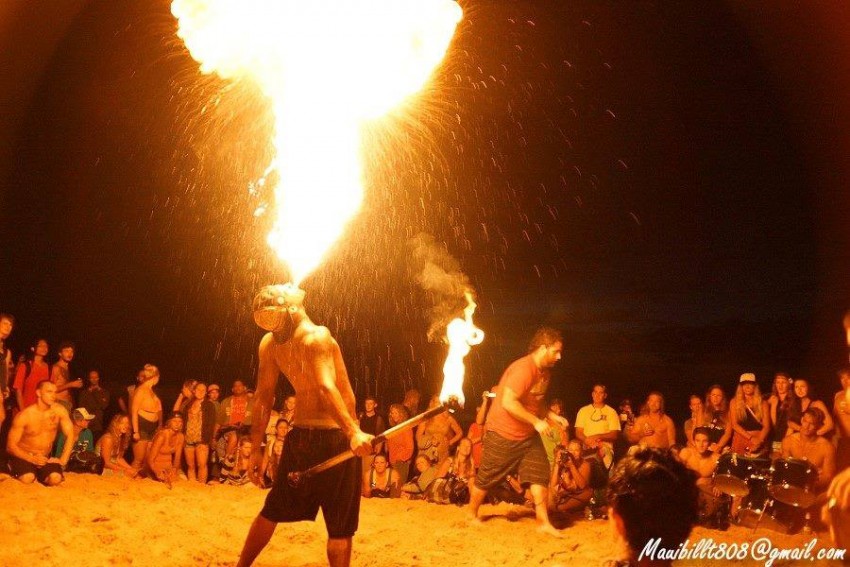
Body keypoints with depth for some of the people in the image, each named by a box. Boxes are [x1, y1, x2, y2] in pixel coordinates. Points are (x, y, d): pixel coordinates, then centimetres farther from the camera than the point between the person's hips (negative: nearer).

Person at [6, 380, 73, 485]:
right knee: (27, 478, -31)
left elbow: (70, 435, -8)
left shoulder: (59, 410, -10)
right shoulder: (24, 416, -17)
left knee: (55, 478, -26)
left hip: (45, 458, 2)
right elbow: (10, 446, -14)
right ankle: (18, 469, 6)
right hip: (23, 456, -2)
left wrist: (63, 460, -18)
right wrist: (31, 459, -27)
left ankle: (37, 473, 9)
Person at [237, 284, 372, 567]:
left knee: (274, 510, 24)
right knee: (340, 526, -3)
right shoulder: (317, 336, -16)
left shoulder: (269, 344, 3)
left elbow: (263, 397, 6)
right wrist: (354, 432, -41)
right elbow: (327, 387, -31)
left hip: (299, 437, 7)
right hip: (333, 437, -6)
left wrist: (256, 448, 9)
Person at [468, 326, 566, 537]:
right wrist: (536, 421, -29)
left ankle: (544, 522, -1)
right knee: (486, 478, 8)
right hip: (503, 434, -8)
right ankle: (472, 514, 29)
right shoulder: (523, 369, -27)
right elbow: (508, 403, -33)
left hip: (528, 434, 8)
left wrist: (552, 416, 2)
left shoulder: (546, 371, 4)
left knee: (540, 474, -4)